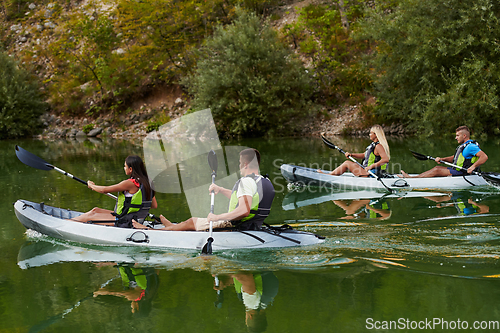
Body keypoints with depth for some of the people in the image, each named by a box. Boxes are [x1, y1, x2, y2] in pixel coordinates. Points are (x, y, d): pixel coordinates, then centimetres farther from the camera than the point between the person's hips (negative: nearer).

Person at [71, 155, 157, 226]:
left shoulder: (130, 183, -21)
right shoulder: (147, 182, 2)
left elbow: (104, 190, -14)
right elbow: (154, 205, 8)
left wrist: (91, 185, 6)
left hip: (124, 222, -9)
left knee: (90, 216, 5)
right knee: (95, 210, 17)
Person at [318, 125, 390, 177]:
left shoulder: (378, 146, -18)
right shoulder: (374, 144, 14)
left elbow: (386, 159, -32)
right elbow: (364, 155, 23)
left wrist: (371, 166, -36)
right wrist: (351, 155, 10)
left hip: (371, 174, -10)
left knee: (347, 163, -2)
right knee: (347, 163, 19)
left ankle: (328, 175, 10)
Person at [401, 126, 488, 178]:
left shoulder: (471, 146, -16)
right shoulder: (464, 146, 19)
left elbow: (484, 157, -27)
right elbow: (453, 158, 23)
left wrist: (473, 166, -38)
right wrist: (442, 159, 7)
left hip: (462, 173, -10)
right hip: (458, 170, 10)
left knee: (437, 171, -14)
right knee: (437, 167, 4)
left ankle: (411, 178, -13)